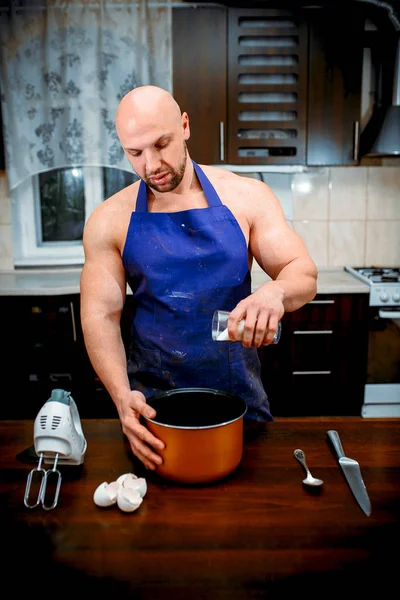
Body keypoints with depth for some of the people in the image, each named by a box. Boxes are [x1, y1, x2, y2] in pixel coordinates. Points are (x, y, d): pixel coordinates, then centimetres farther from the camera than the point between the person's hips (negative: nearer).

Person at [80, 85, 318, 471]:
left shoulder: (247, 197, -6)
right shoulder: (109, 221, -5)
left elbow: (304, 275, -7)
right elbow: (100, 315, -7)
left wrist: (275, 291, -31)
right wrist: (122, 396, -22)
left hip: (239, 392, 0)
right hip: (151, 398, 0)